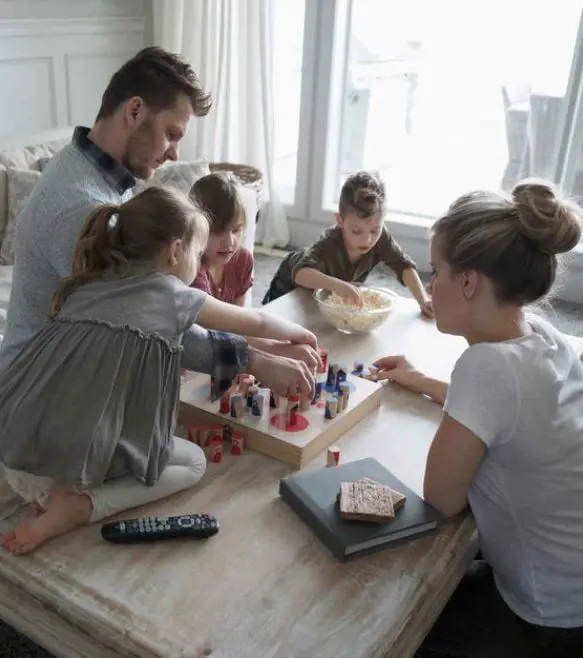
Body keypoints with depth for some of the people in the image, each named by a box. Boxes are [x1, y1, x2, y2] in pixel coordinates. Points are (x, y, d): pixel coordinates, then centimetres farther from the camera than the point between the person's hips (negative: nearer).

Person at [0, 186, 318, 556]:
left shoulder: (90, 284, 16)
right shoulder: (174, 295, 1)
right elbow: (257, 322, 15)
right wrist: (299, 333, 37)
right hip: (75, 454, -7)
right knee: (194, 462, 14)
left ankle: (46, 489, 9)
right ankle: (77, 505, -3)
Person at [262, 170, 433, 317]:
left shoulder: (380, 237, -31)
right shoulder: (329, 244, -45)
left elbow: (404, 266, -26)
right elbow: (300, 273, -60)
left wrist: (423, 300, -40)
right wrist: (337, 285, -77)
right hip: (293, 284, -4)